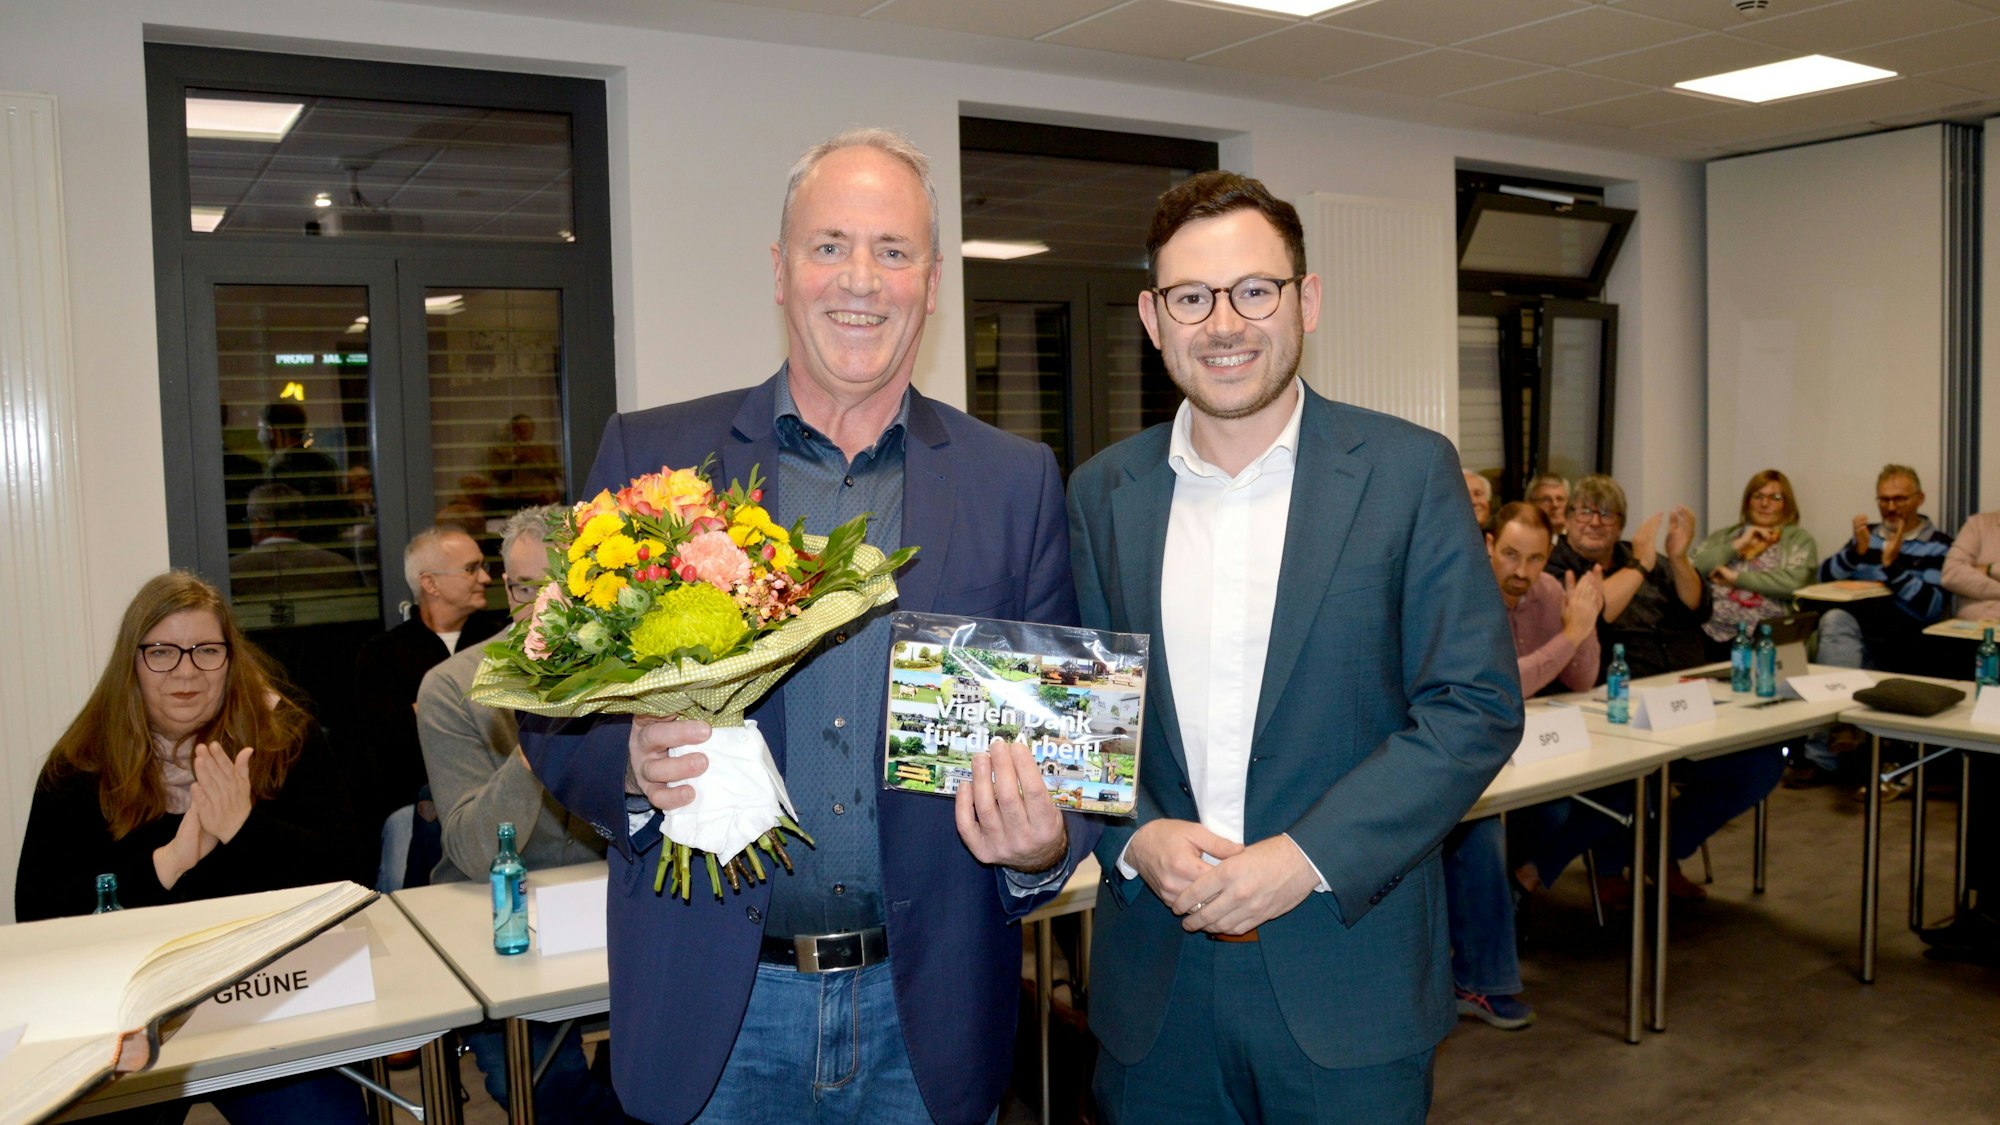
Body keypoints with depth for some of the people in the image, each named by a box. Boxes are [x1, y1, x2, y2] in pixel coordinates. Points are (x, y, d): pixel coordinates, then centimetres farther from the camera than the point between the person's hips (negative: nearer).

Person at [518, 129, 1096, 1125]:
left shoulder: (1016, 481, 1)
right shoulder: (651, 455, -2)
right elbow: (554, 712, 1)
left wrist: (1044, 845, -17)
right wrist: (633, 768, -20)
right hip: (713, 1014, 0)